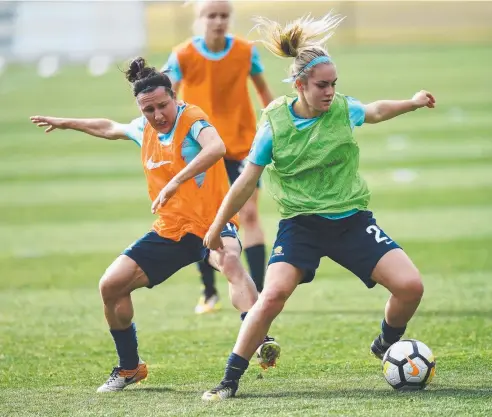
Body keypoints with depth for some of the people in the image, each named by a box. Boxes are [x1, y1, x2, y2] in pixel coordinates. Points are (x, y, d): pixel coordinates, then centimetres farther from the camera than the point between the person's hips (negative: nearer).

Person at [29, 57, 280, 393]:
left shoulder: (192, 120, -15)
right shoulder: (144, 129, 6)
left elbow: (216, 147, -39)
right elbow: (109, 128, 31)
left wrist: (175, 183, -47)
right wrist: (65, 123, 42)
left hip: (211, 225, -7)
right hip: (170, 231, 7)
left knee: (230, 262, -40)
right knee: (111, 286, 2)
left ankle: (262, 344, -52)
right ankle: (130, 368, 21)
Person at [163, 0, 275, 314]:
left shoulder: (246, 52, -6)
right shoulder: (184, 56, -11)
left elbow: (264, 90, 7)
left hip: (241, 144, 0)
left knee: (249, 215, -9)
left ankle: (259, 294, -10)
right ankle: (209, 293, 22)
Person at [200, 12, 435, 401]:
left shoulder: (343, 109, -4)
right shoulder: (275, 124, -10)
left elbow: (376, 110, 22)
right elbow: (247, 182, 1)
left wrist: (412, 103, 7)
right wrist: (216, 229, 8)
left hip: (352, 219, 2)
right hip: (301, 224, -2)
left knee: (410, 286, -11)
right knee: (273, 295, -25)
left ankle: (387, 345, 21)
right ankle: (230, 379, -12)